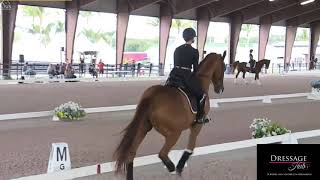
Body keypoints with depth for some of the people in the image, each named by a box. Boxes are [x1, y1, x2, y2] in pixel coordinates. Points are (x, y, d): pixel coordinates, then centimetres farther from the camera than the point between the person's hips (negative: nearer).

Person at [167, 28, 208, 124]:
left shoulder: (177, 49, 12)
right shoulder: (194, 51, -4)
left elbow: (175, 64, 15)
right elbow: (196, 68, -1)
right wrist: (194, 78, 15)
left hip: (174, 74, 6)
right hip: (186, 76, -6)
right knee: (202, 94, 7)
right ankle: (200, 117, 6)